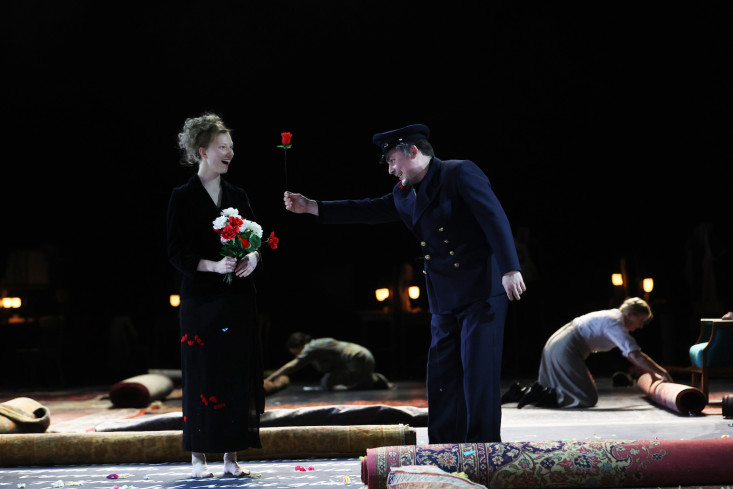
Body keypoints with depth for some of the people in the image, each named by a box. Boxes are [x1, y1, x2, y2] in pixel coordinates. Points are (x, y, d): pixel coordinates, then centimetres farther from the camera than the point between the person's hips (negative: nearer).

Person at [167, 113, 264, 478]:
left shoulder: (237, 196, 12)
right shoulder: (183, 197, -2)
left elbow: (256, 242, 14)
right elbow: (177, 252, -6)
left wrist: (252, 258, -8)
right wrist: (213, 265, -20)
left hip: (237, 298, 4)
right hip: (201, 298, -4)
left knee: (238, 375, 1)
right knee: (202, 375, -4)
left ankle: (232, 456, 7)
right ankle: (198, 456, 4)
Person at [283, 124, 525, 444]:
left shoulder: (461, 173, -10)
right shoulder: (405, 196, 13)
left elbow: (494, 217, -17)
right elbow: (367, 210, 20)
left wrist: (510, 269, -26)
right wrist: (310, 207, 17)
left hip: (482, 291, -8)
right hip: (445, 302, 8)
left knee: (479, 369, -8)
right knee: (441, 372, 7)